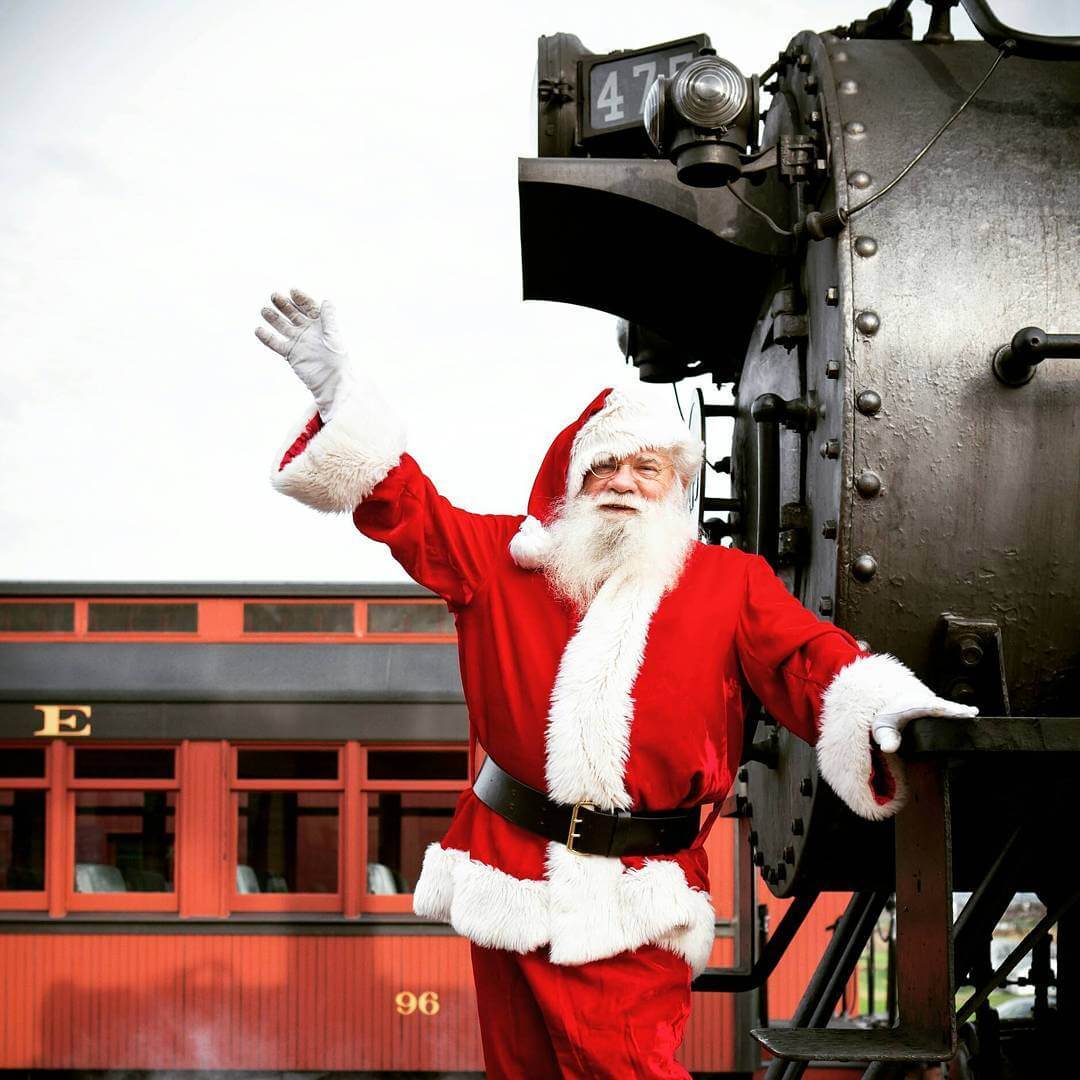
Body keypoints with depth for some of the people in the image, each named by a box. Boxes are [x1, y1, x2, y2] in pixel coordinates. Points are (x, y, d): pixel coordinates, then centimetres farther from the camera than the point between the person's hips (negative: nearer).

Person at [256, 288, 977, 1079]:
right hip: (509, 867, 2)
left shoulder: (730, 583, 7)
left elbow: (810, 660, -3)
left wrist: (880, 706, -26)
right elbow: (407, 510, 6)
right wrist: (340, 396, -7)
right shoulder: (505, 558, 10)